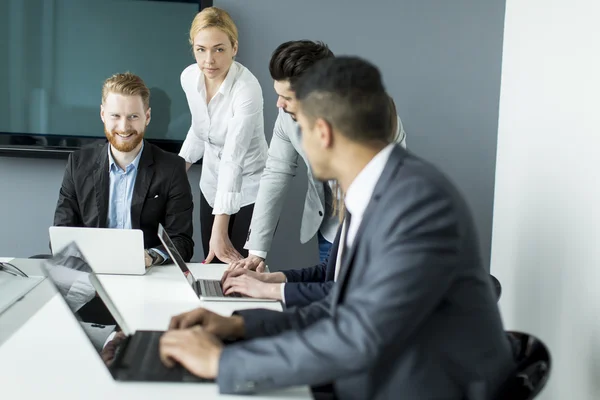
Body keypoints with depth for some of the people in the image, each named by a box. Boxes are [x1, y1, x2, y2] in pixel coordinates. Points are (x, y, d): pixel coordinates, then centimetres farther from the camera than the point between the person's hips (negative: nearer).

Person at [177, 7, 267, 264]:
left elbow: (233, 159, -33)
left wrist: (220, 229, -36)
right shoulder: (189, 77, -8)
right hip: (212, 187, 6)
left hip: (249, 192, -6)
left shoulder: (247, 88, -28)